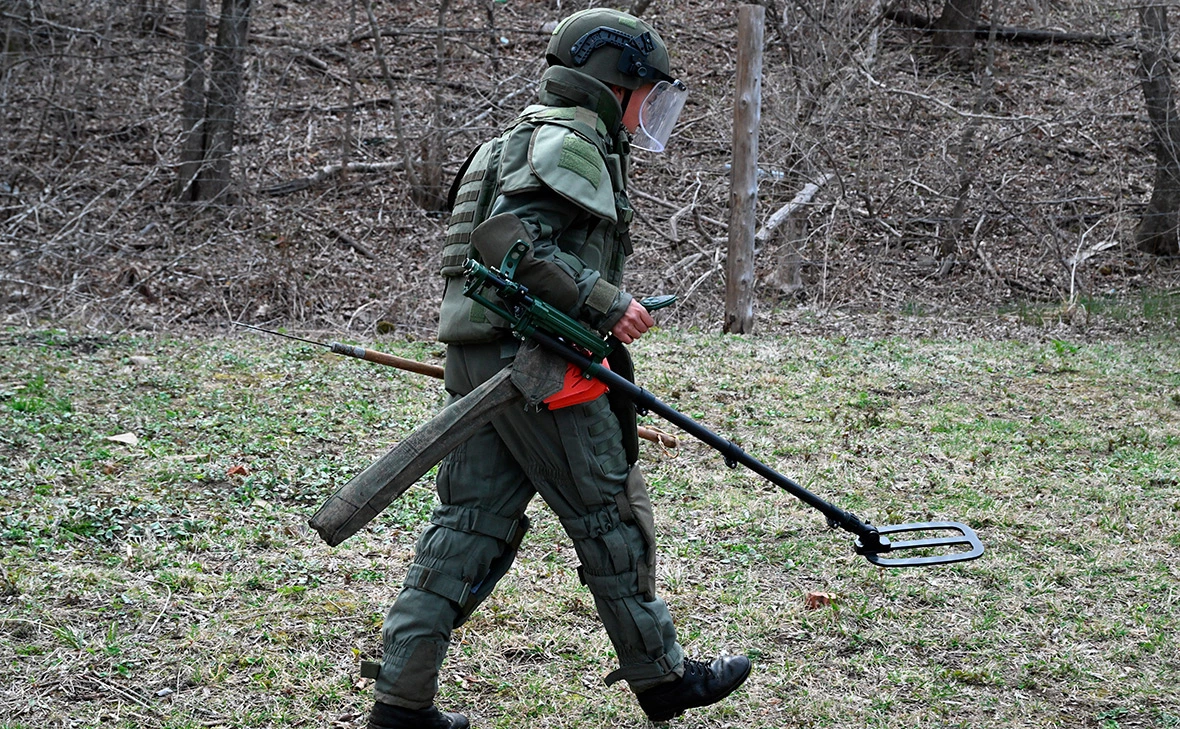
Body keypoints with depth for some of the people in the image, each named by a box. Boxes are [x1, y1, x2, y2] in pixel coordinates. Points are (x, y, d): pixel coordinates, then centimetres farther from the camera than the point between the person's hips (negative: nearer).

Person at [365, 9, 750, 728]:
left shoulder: (530, 139, 23)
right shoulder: (572, 141, -10)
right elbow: (510, 239, -23)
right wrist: (604, 303, -21)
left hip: (478, 358, 10)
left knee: (472, 526, 8)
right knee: (613, 519, 3)